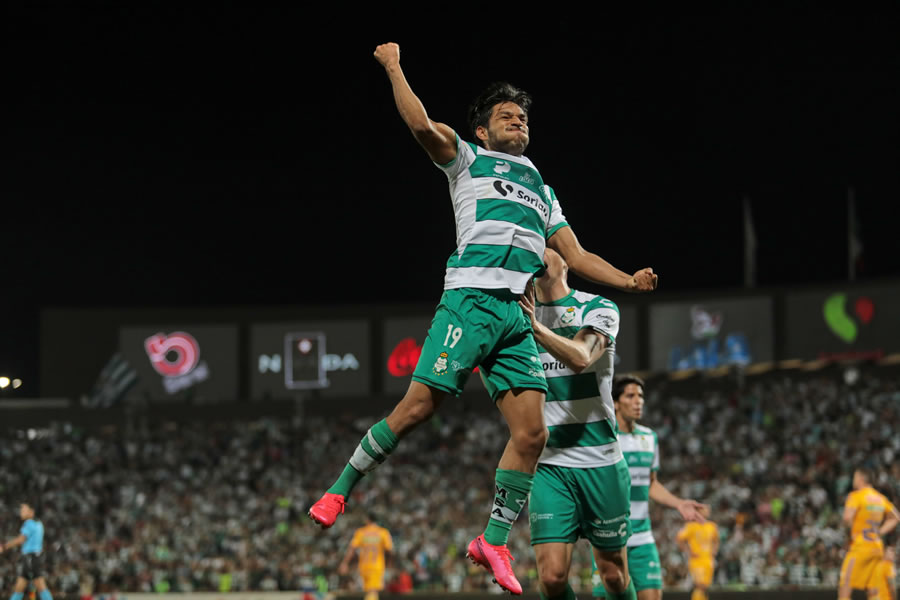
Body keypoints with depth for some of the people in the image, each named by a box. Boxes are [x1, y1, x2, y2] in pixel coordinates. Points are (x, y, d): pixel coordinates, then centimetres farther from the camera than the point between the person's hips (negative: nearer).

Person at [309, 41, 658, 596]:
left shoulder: (544, 192, 31)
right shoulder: (469, 159, 15)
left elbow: (576, 256, 28)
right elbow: (422, 125, -2)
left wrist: (627, 280, 15)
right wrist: (393, 67, 2)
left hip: (520, 316, 5)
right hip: (472, 297, -5)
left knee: (532, 433, -7)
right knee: (417, 407, -13)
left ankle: (495, 541, 2)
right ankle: (341, 491, 4)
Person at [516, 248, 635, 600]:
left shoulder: (598, 309, -2)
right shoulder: (521, 314, 8)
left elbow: (581, 358, -23)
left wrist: (536, 328, -38)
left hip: (600, 463, -1)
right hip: (548, 465, 1)